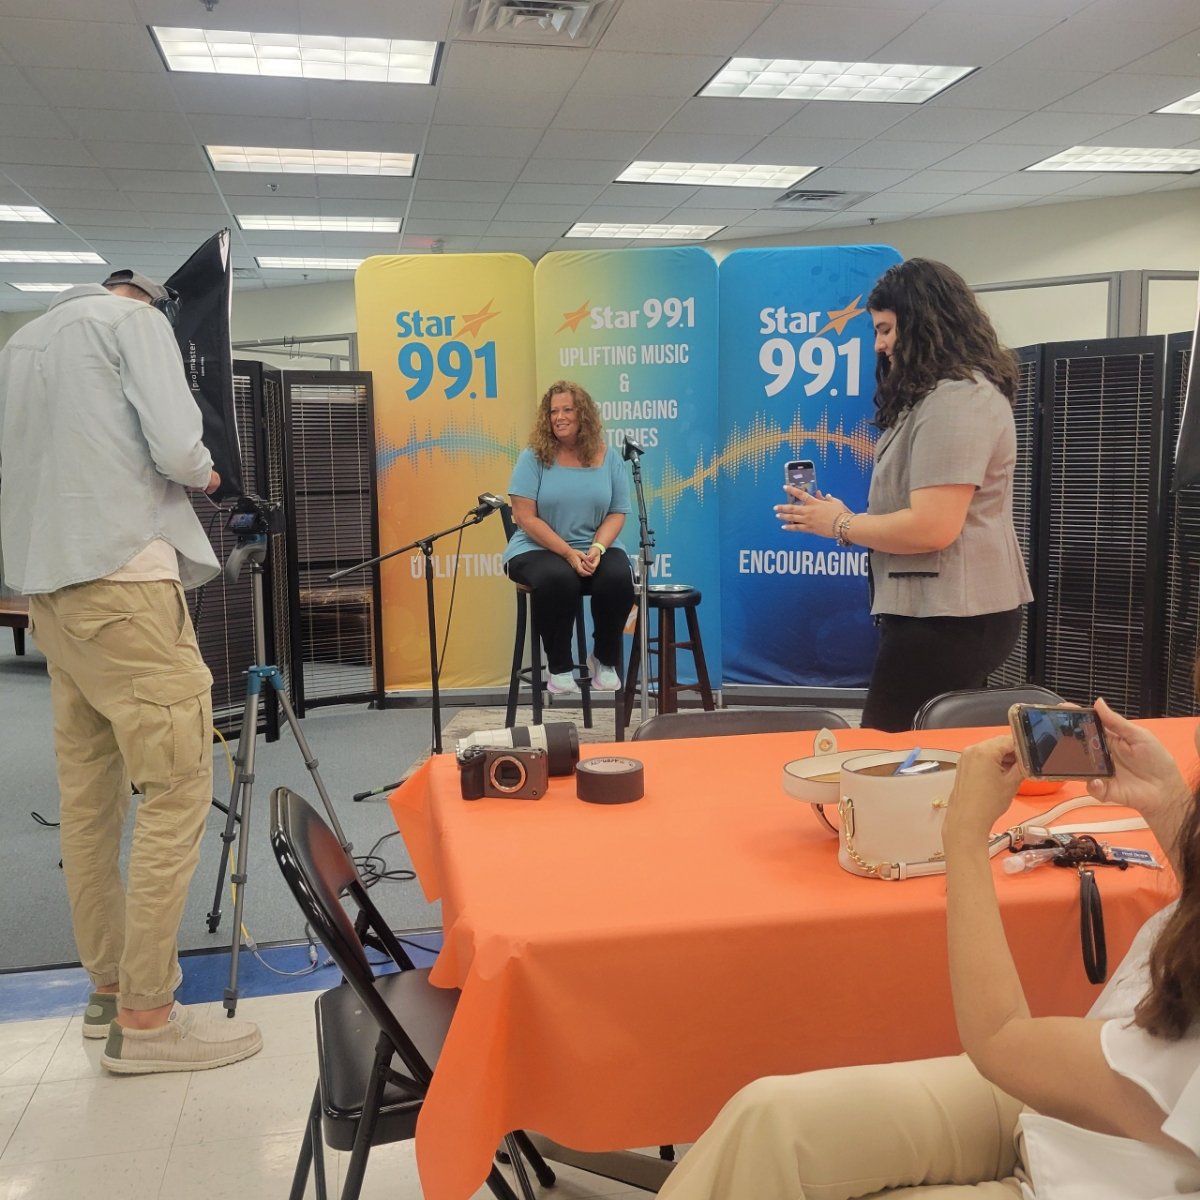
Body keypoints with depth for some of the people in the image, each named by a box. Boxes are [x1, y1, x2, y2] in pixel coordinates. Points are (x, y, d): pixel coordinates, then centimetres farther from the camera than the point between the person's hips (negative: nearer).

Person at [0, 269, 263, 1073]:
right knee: (179, 787, -7)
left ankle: (109, 986, 20)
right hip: (122, 580, -8)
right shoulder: (135, 319, 2)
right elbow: (176, 446, -12)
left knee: (90, 796, 11)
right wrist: (205, 474, 7)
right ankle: (144, 1020, -5)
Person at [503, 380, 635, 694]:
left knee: (618, 577, -30)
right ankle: (559, 666, -12)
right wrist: (569, 553, -19)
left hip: (594, 549, 2)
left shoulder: (608, 458, 5)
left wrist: (597, 549, -16)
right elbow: (526, 517, -10)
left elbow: (616, 514, 4)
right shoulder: (534, 456, -3)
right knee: (558, 579, -36)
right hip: (538, 549, -2)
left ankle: (605, 660, -4)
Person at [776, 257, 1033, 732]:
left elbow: (932, 528, -23)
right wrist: (849, 517, 7)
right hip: (950, 610, 11)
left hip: (948, 618, -11)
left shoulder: (956, 400, -16)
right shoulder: (939, 395, 19)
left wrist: (841, 525, -9)